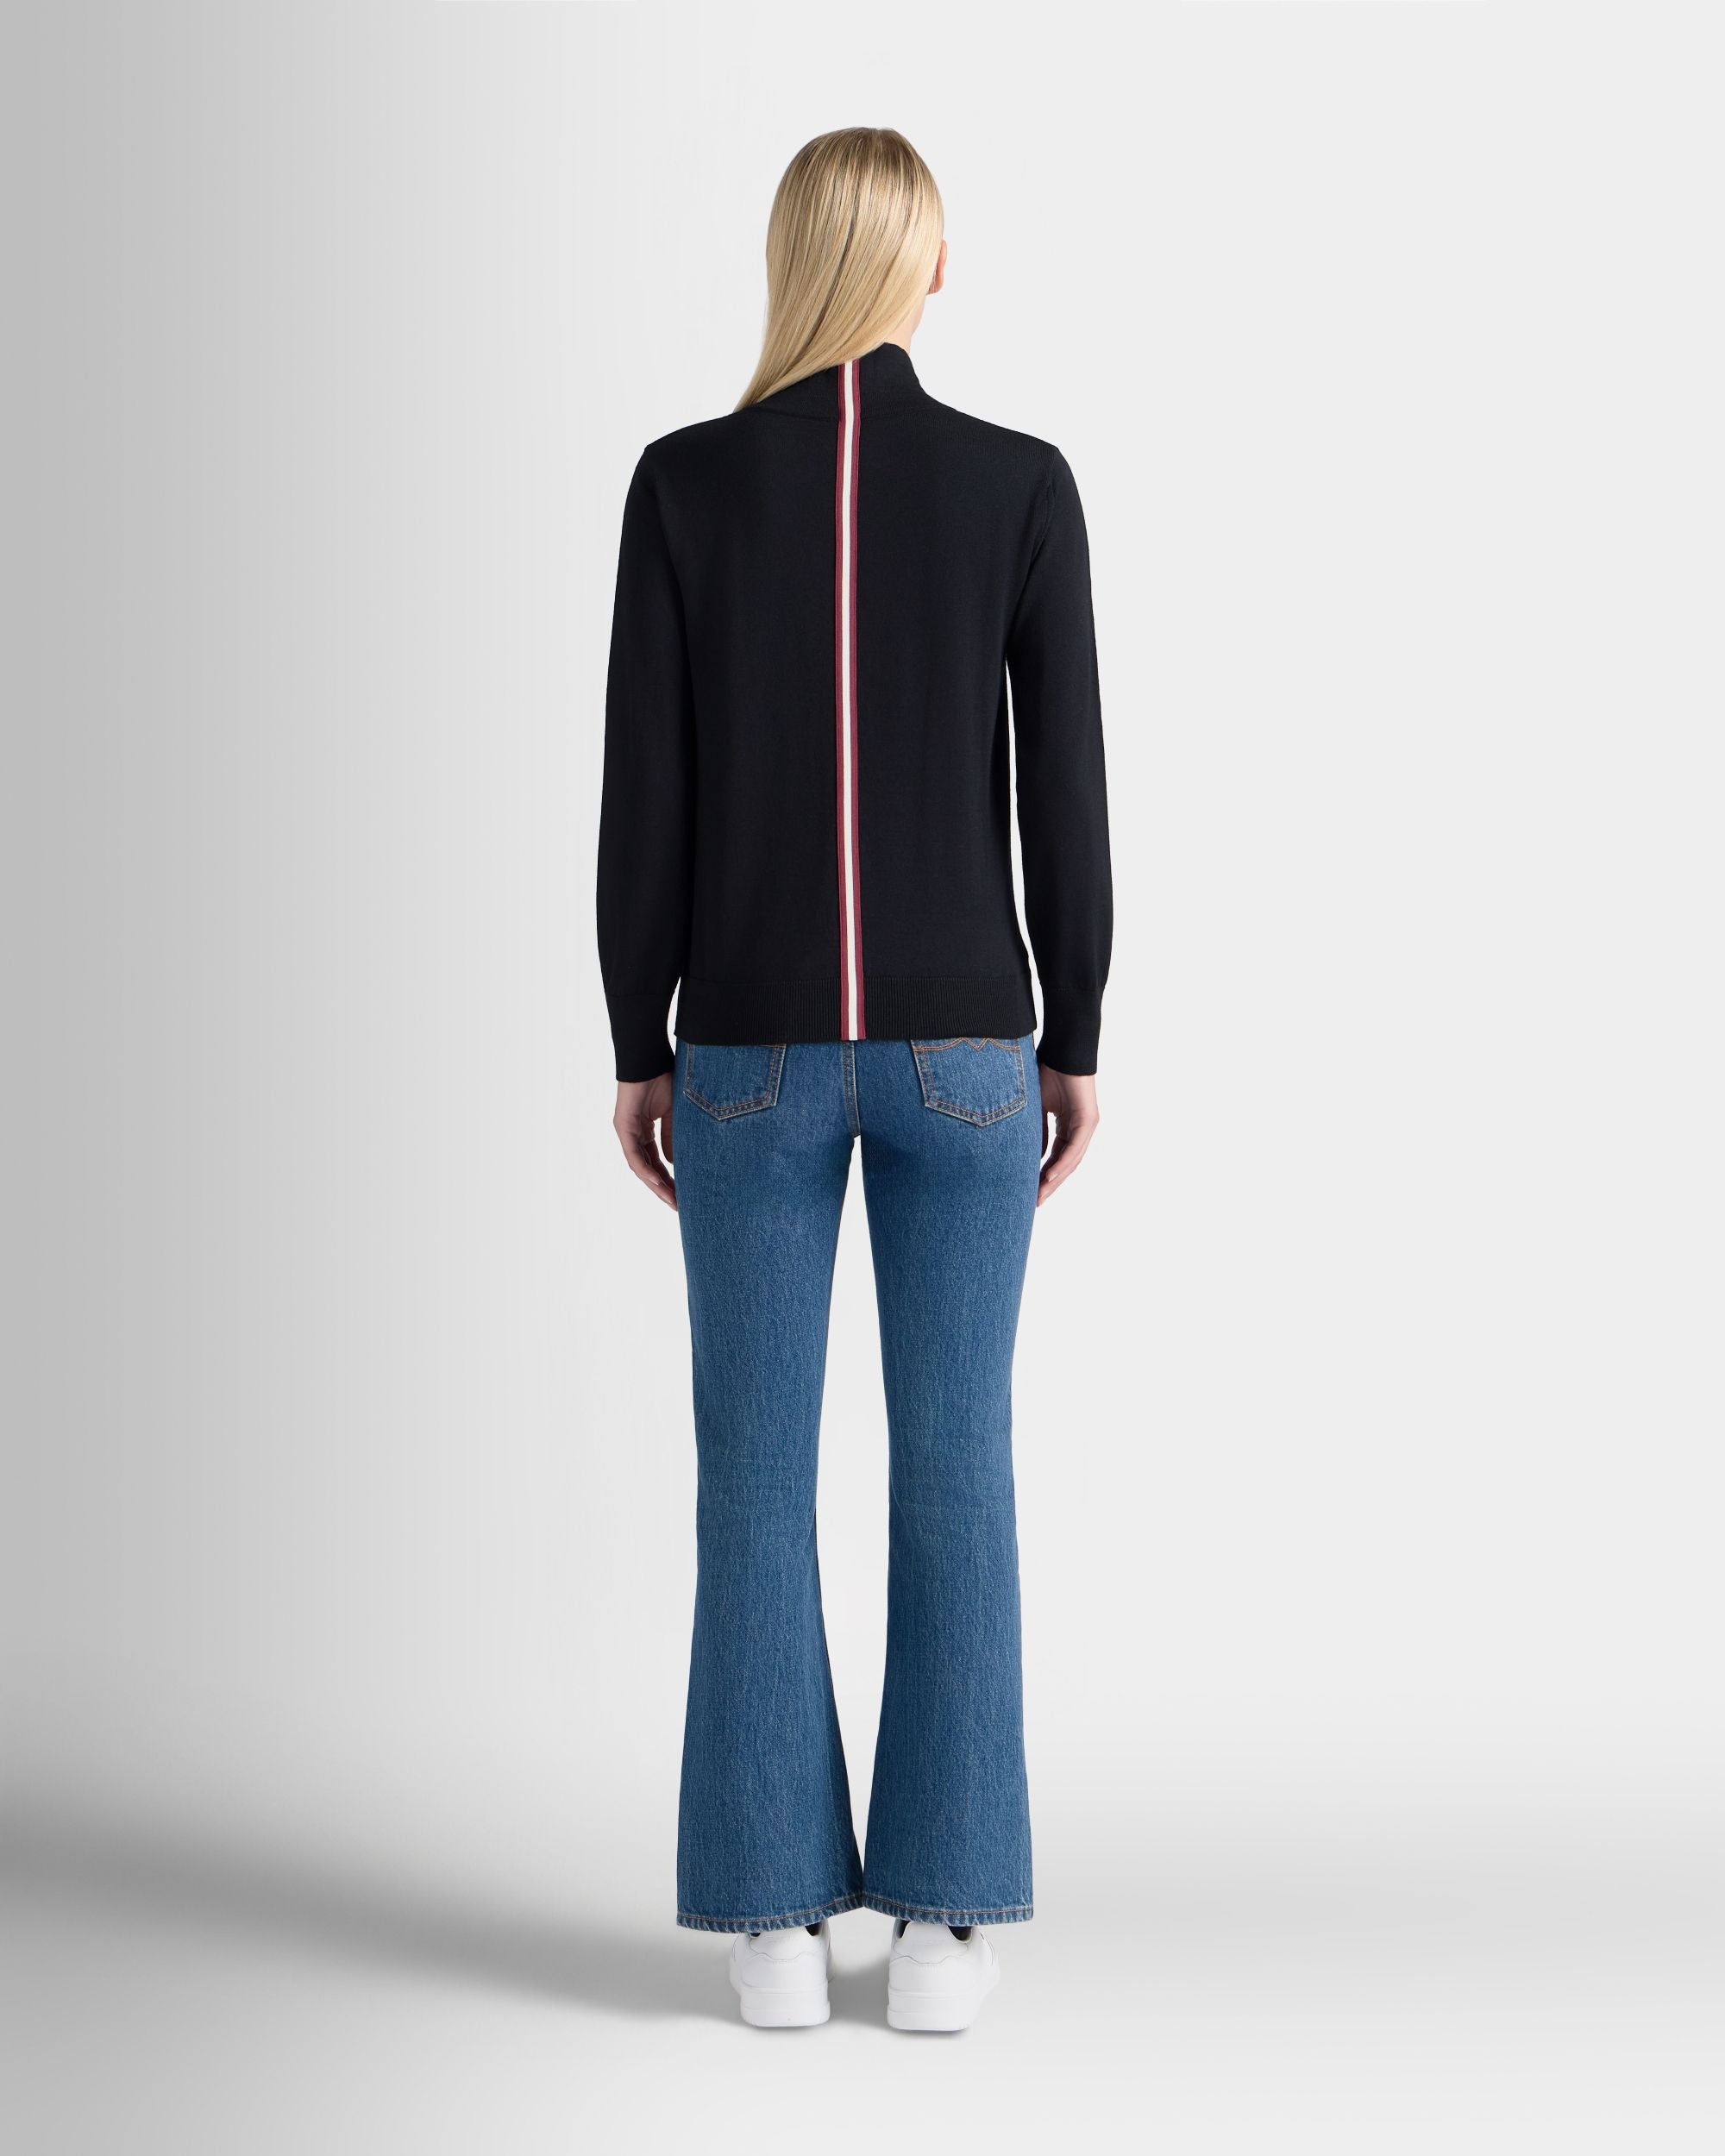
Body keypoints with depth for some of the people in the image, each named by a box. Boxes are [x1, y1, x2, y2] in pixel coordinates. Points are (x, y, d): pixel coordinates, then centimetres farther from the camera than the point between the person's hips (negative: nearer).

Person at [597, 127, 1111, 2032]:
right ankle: (944, 1919, 9)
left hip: (755, 1044, 0)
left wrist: (639, 1051, 5)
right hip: (961, 1039, 0)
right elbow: (1064, 790, -3)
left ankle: (775, 1917, 10)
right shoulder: (1024, 484, -4)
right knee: (954, 1466, 7)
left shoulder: (683, 483, -3)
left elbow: (645, 797, -3)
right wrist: (1076, 1043, 7)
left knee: (756, 1472, 7)